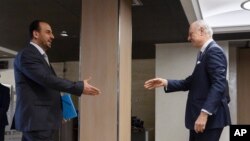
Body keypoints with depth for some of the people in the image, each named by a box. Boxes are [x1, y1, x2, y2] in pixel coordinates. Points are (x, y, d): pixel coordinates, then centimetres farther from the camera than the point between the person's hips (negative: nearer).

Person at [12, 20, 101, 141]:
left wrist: (59, 108, 12)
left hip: (36, 119, 9)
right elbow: (47, 79, -21)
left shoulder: (41, 57, 21)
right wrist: (80, 87, -18)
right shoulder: (26, 55, -10)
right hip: (36, 120, -9)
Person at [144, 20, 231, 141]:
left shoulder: (214, 51, -12)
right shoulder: (204, 53, 18)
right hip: (199, 116, 10)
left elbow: (219, 85, -22)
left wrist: (204, 113, -29)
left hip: (210, 116, -10)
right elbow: (191, 82, 19)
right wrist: (165, 82, 10)